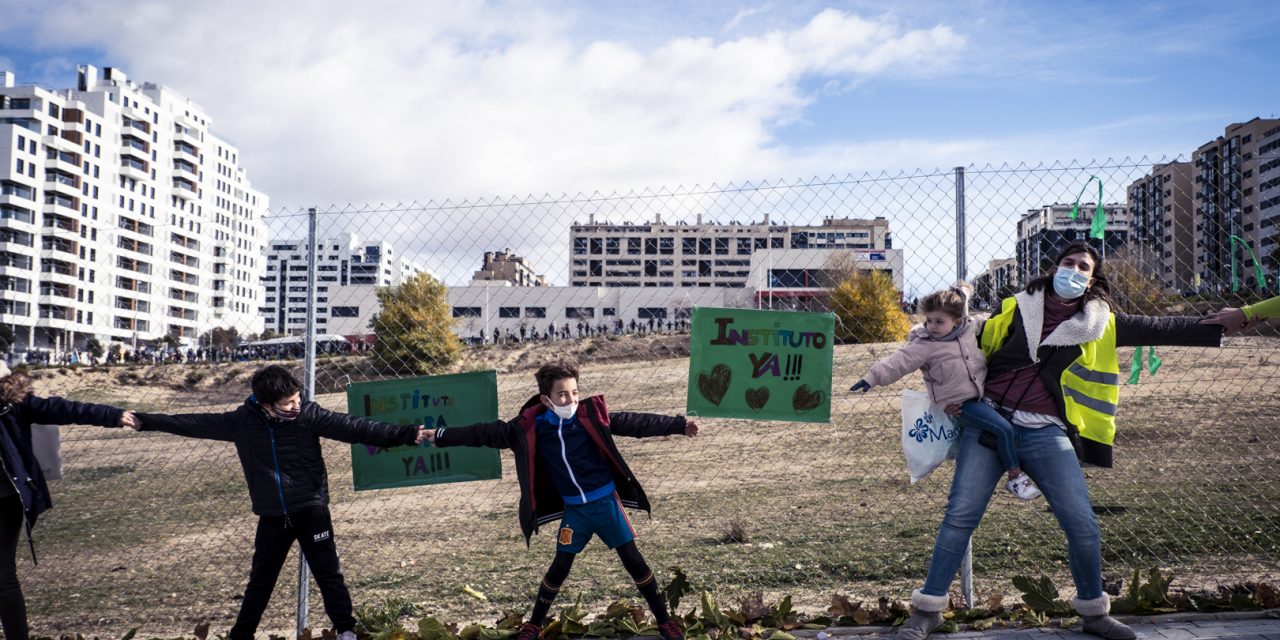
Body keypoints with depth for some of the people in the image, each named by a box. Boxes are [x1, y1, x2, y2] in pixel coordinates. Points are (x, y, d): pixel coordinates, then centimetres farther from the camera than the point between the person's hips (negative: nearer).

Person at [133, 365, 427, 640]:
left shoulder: (308, 414, -13)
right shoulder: (243, 420, -6)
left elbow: (353, 427, -21)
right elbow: (197, 423, 3)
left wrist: (407, 434, -30)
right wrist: (145, 421, 4)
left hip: (311, 510, -3)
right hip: (272, 516, 3)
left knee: (328, 574, 2)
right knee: (260, 580, 15)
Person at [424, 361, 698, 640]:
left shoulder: (592, 414, -11)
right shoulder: (531, 426, -7)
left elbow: (634, 423, -11)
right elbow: (490, 433, 0)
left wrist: (678, 424, -15)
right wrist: (442, 436, 2)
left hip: (606, 502, -1)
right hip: (573, 510, 1)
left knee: (633, 560, 3)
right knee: (561, 566, 9)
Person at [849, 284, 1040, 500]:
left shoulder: (970, 327, 2)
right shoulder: (924, 345, -13)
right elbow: (898, 363, -19)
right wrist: (871, 378, -28)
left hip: (983, 395, 7)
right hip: (960, 404, -7)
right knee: (1003, 429, -18)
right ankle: (1015, 477, -3)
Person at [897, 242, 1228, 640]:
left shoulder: (1102, 324, 10)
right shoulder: (1016, 308, 6)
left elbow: (1159, 329, 8)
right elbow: (974, 348, 13)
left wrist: (1220, 327, 2)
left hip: (1046, 432, 1)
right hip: (990, 418, -1)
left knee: (1083, 525, -1)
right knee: (960, 515, -7)